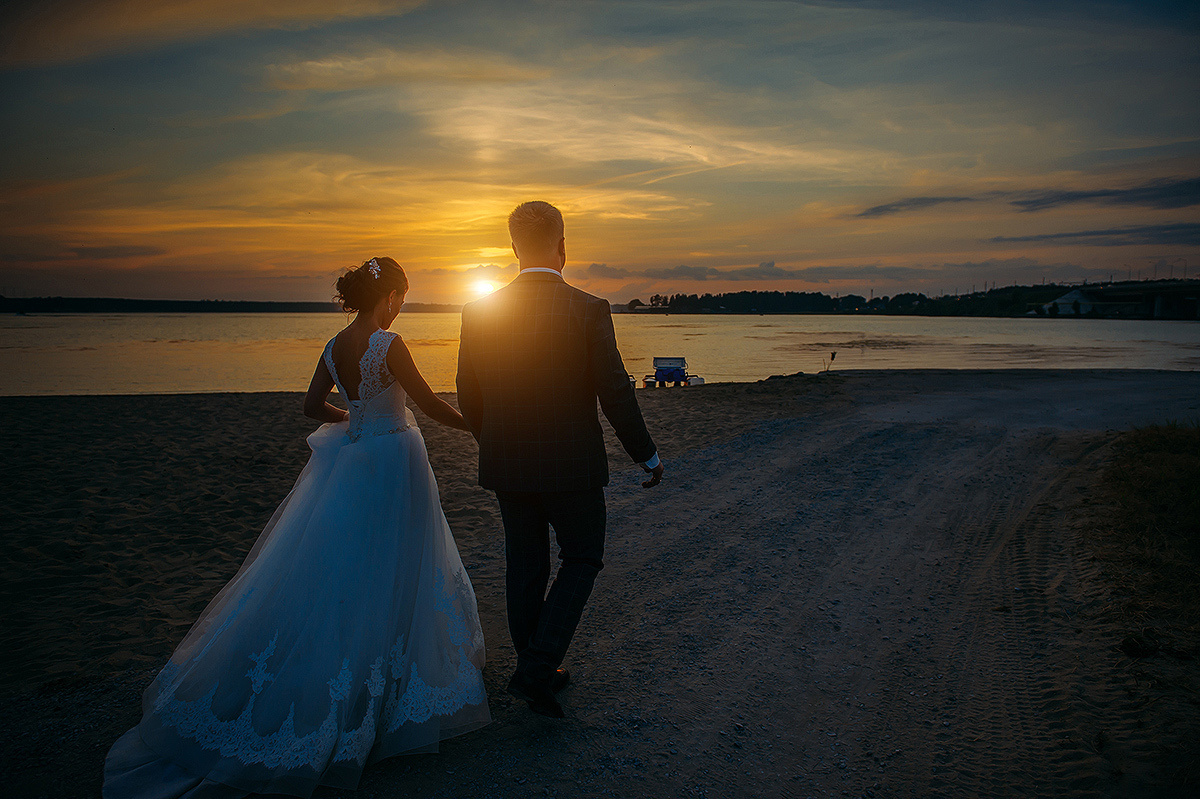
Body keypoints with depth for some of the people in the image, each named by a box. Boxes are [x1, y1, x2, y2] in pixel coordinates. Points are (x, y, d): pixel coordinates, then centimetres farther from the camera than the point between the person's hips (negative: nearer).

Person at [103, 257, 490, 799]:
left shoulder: (335, 346, 3)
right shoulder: (388, 344, -19)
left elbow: (313, 406, 10)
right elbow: (431, 405, -14)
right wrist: (477, 425, 2)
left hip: (347, 463, 7)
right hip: (391, 464, -7)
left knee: (323, 567, 19)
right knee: (386, 575, 6)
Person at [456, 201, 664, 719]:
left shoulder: (479, 312, -3)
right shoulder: (589, 310, -14)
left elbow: (469, 397, 4)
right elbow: (615, 394, -12)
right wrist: (648, 458, 1)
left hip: (507, 466, 4)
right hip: (571, 464, -4)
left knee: (524, 566, 17)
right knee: (582, 560, 15)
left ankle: (537, 674, 30)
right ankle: (536, 669, 4)